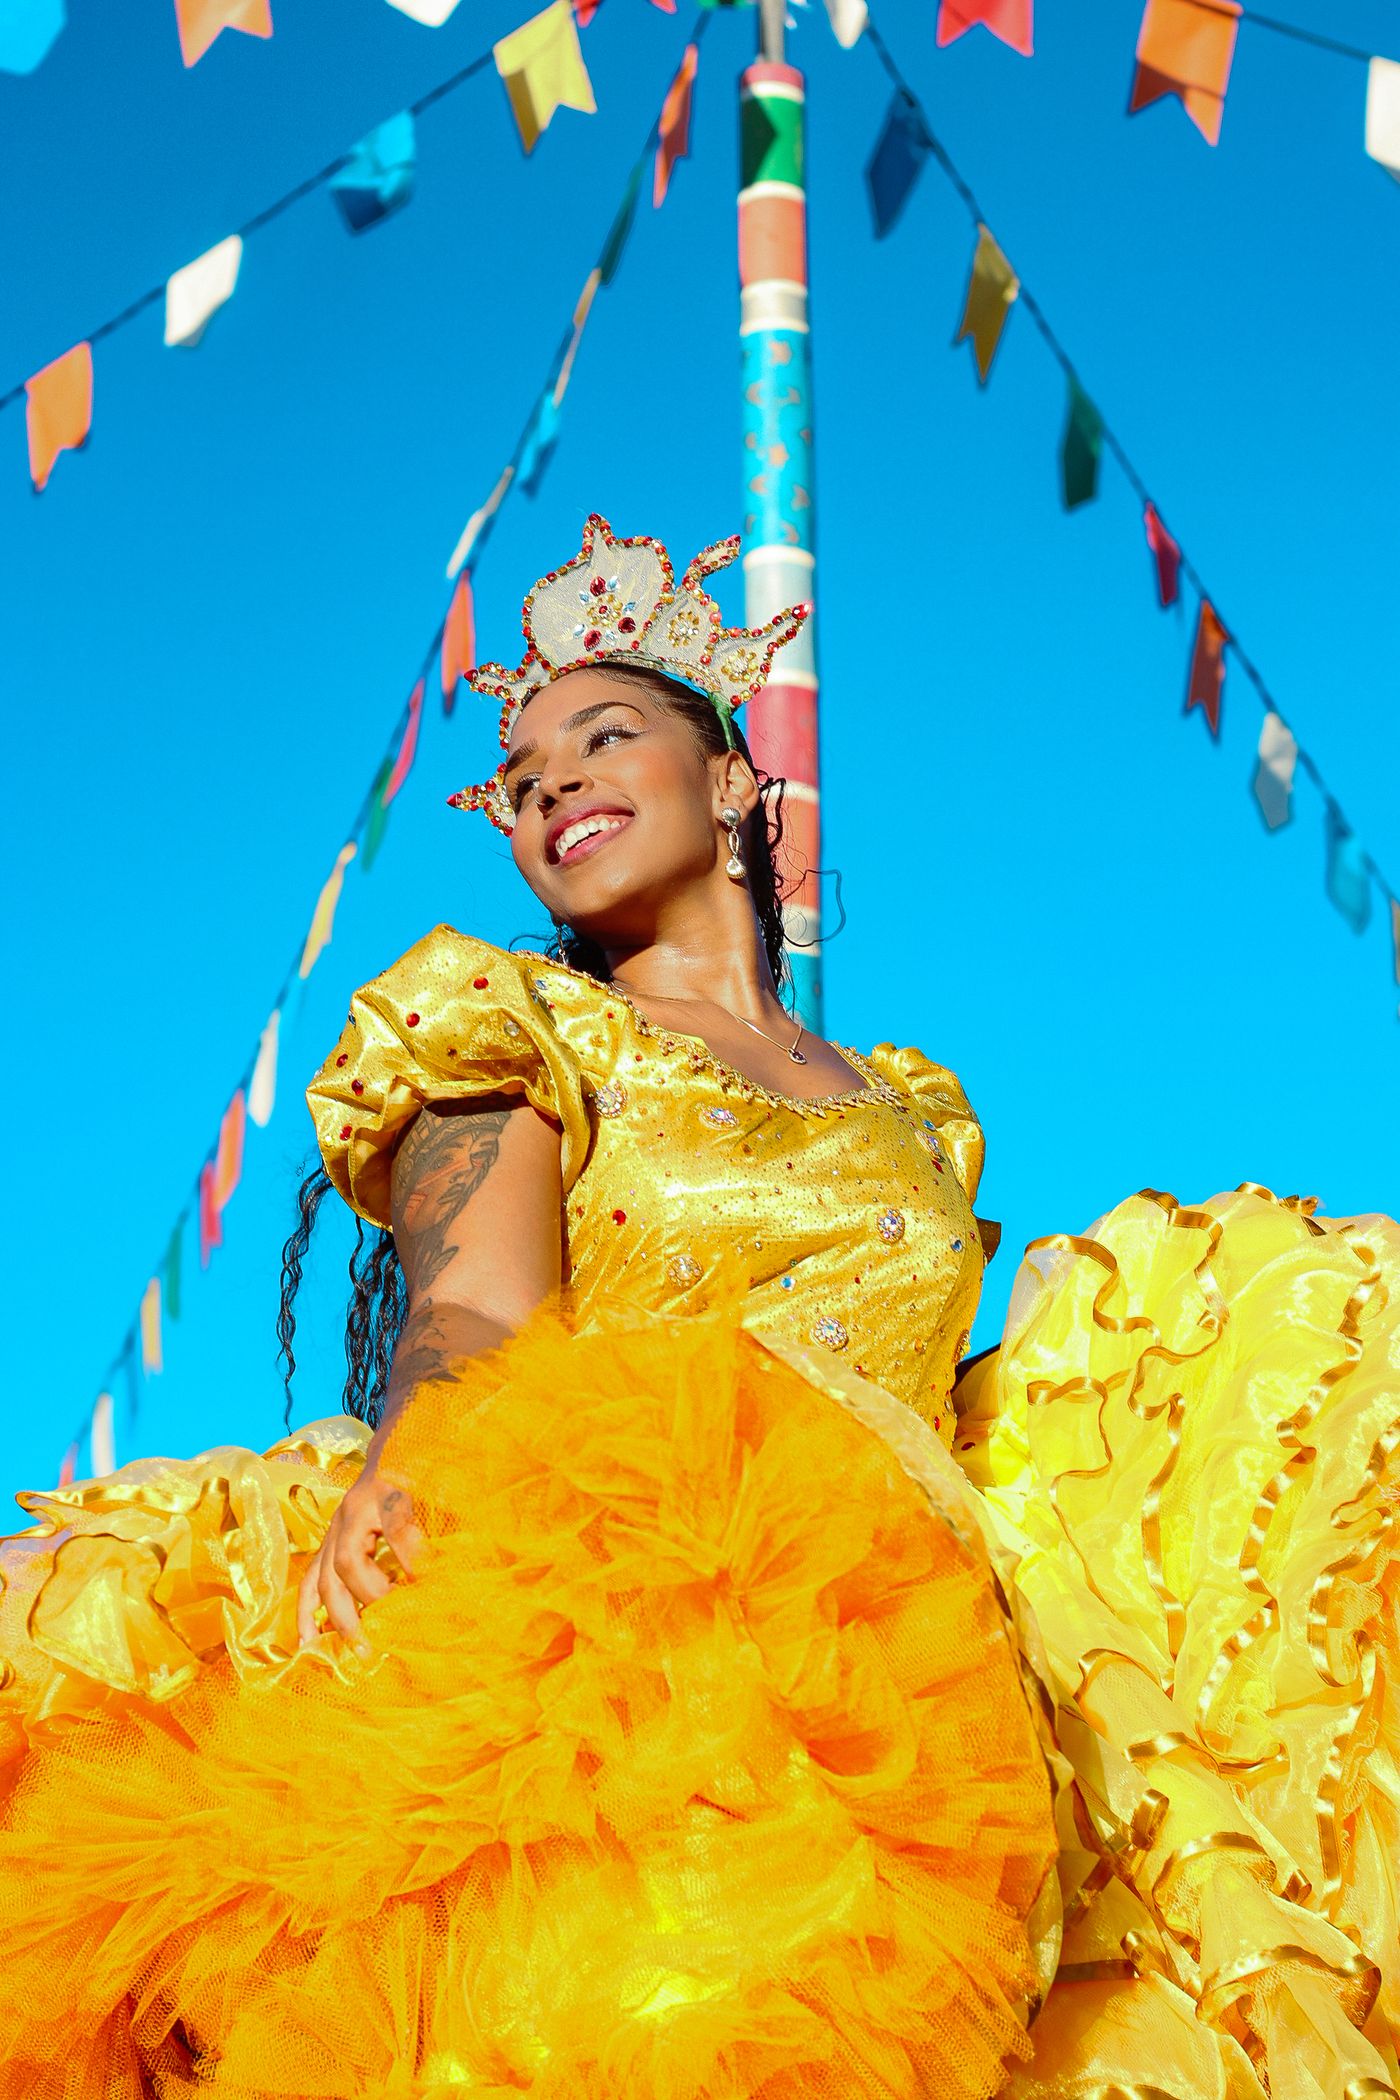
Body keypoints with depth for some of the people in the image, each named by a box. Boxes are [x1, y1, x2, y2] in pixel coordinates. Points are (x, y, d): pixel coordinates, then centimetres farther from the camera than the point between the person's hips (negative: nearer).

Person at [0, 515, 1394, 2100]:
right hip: (623, 1546, -5)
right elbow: (472, 1315, -1)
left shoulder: (911, 1106, 33)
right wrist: (392, 1476, -24)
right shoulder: (511, 1023, 20)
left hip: (916, 1598, 5)